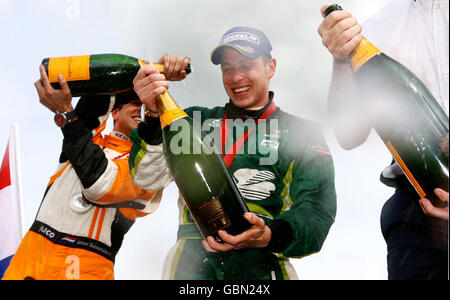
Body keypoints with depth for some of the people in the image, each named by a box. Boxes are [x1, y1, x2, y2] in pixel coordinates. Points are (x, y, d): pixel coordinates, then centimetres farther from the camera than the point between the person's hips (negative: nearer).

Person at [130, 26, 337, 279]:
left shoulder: (303, 133, 14)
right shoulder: (197, 120, 20)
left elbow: (318, 211, 2)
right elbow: (146, 178, 7)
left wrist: (269, 236, -18)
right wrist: (154, 115, -10)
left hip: (261, 260, 0)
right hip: (193, 256, 1)